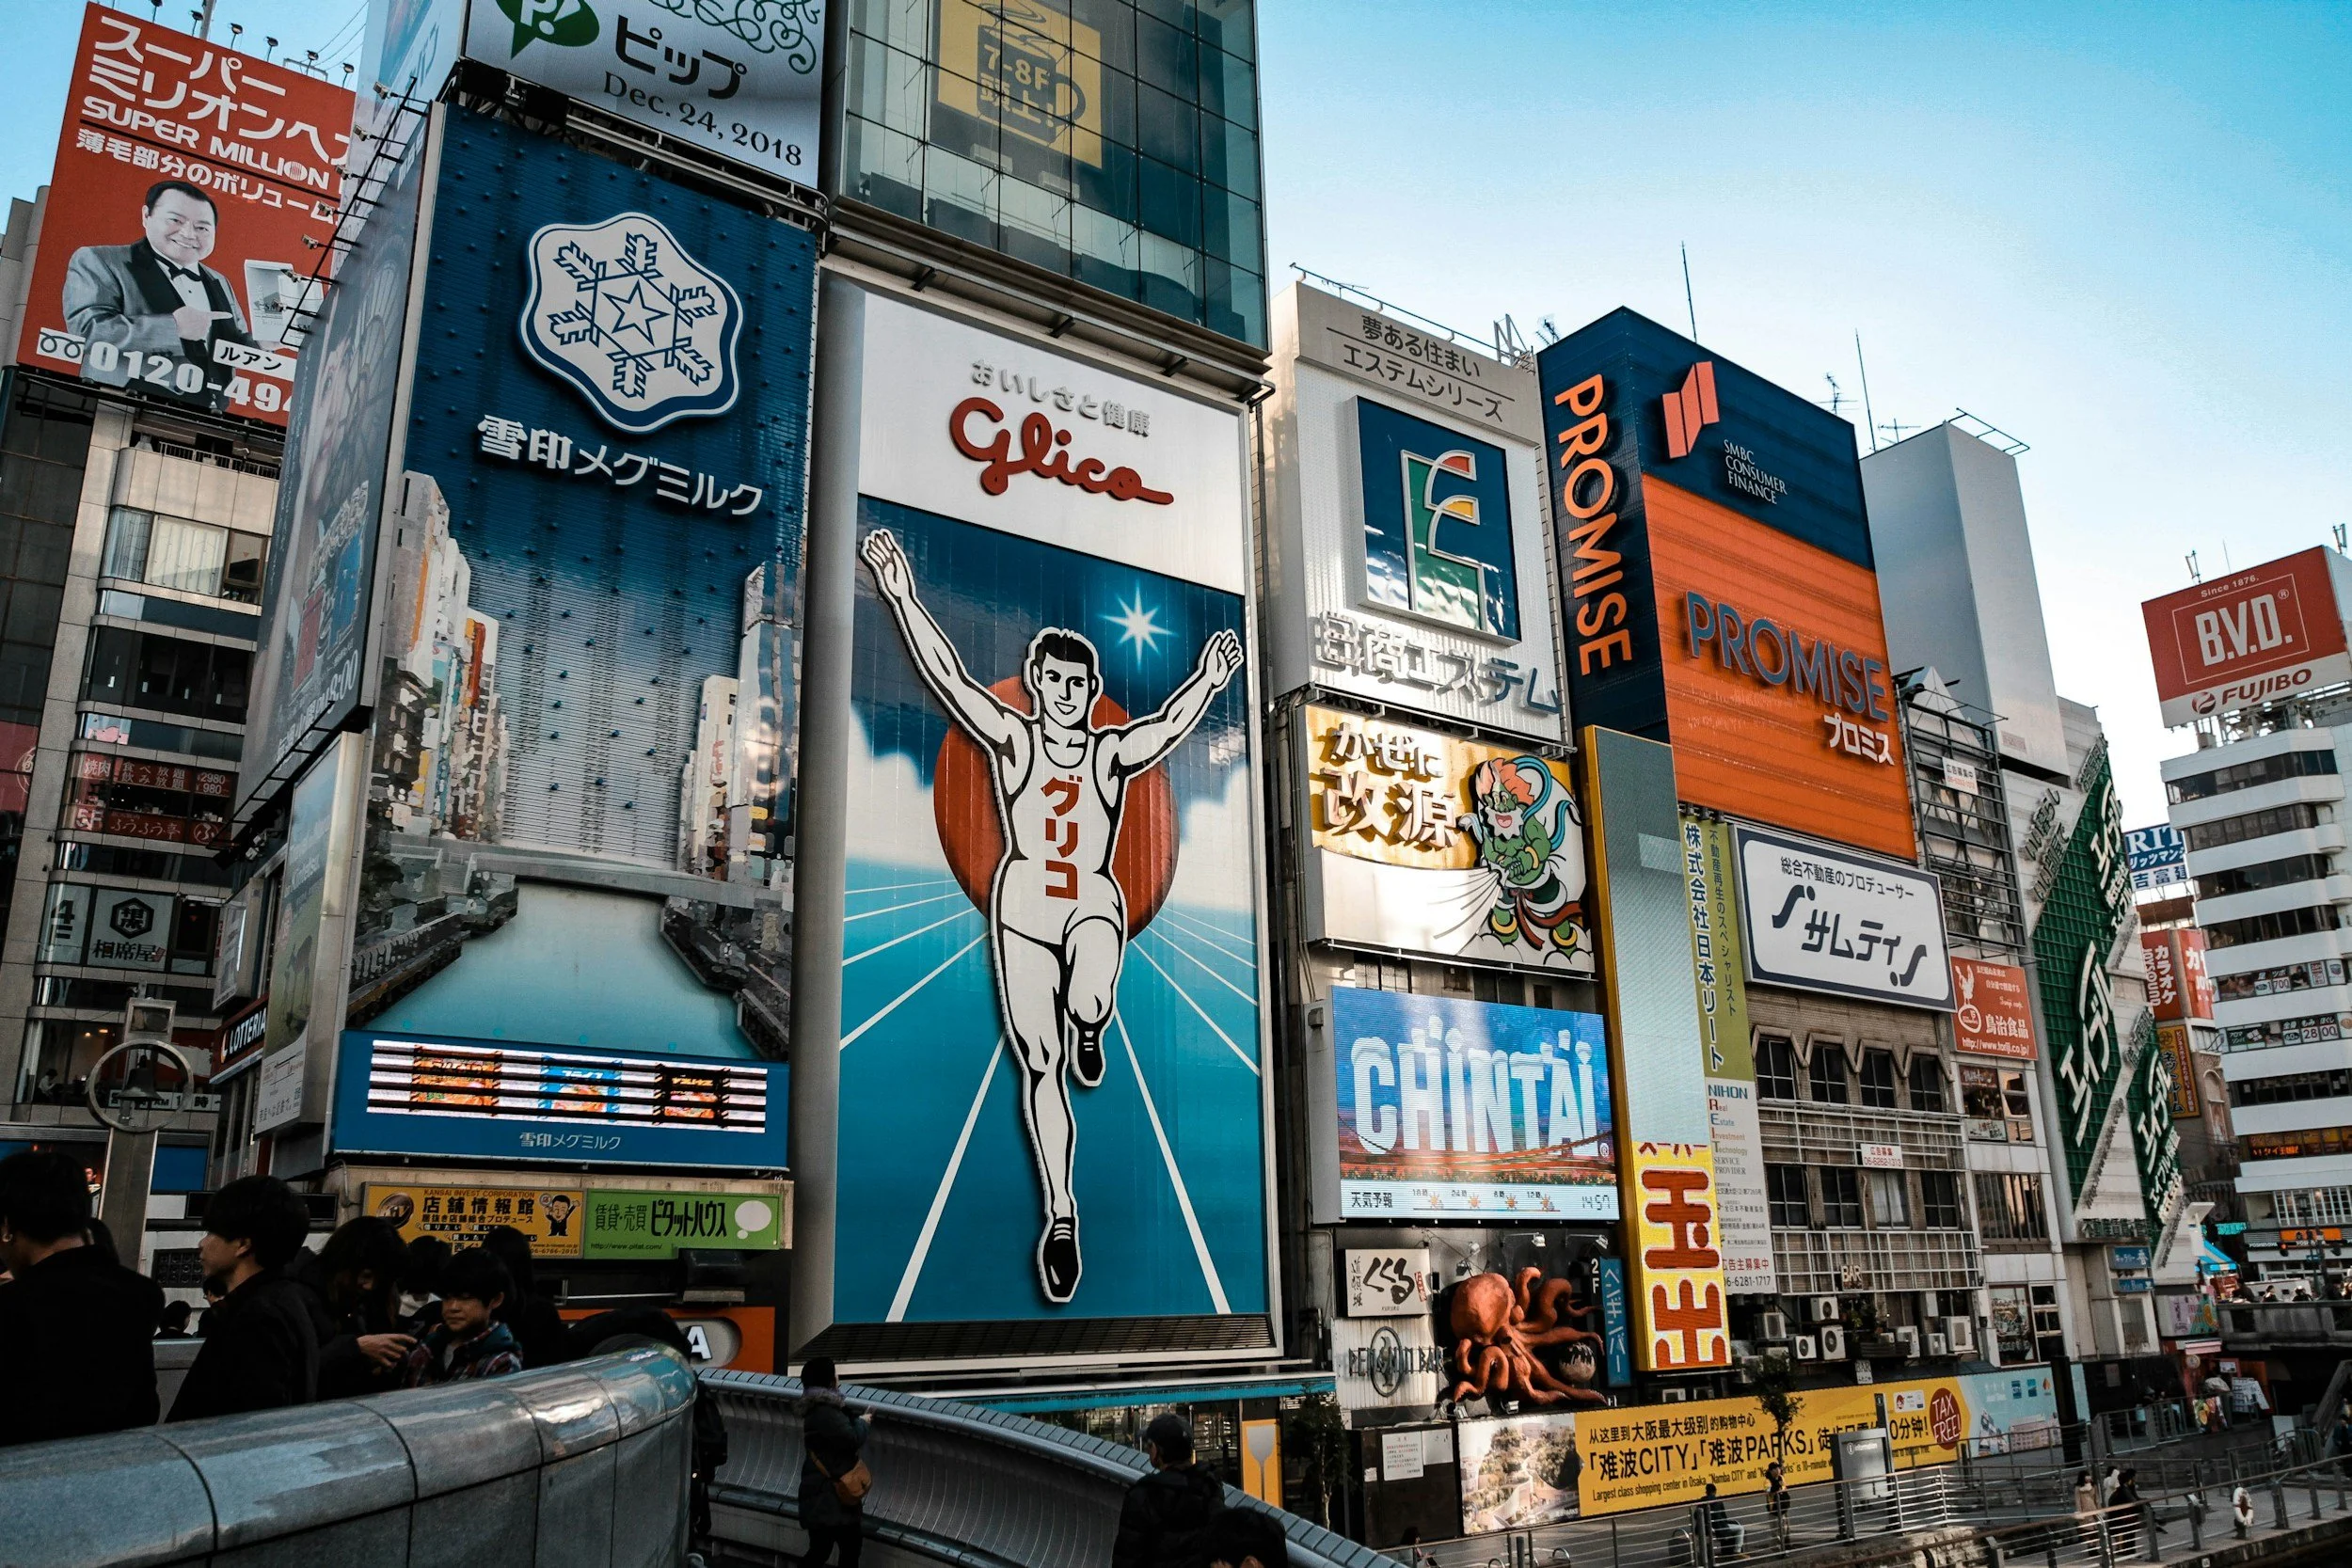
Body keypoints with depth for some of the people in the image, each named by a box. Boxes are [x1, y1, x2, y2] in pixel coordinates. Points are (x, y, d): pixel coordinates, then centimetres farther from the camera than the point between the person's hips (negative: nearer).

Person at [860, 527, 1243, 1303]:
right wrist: (903, 599, -18)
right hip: (1023, 900, 0)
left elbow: (1167, 726, -11)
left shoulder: (1113, 752, 4)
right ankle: (1061, 1214, 12)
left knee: (1087, 1003, -32)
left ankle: (1089, 1030, 8)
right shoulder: (1012, 737, 1)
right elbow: (949, 677, -9)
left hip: (1094, 902, 0)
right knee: (1040, 1064, -1)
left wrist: (1206, 683, -27)